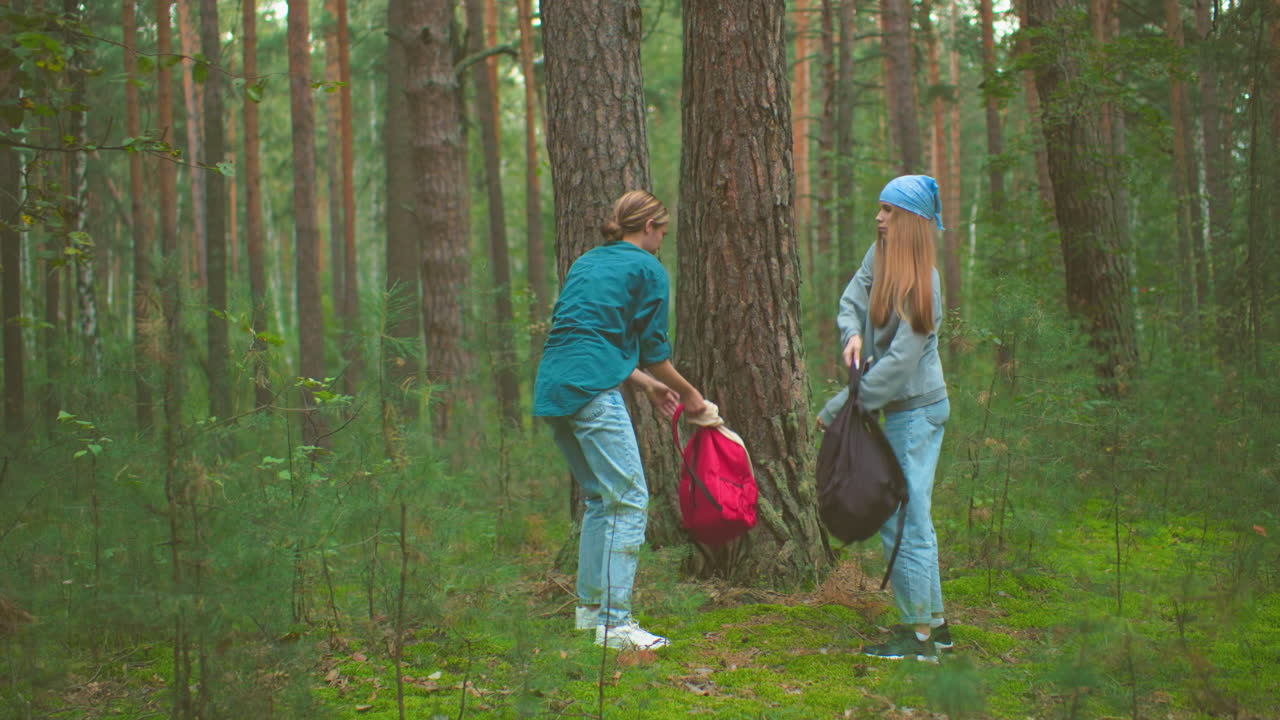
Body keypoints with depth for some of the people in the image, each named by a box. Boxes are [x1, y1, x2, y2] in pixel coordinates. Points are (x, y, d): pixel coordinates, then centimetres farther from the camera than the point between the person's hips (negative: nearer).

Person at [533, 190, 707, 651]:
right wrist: (688, 393, 20)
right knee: (629, 500, -6)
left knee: (600, 497, 20)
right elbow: (654, 350, 4)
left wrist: (648, 385, 32)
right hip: (592, 389, -8)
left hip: (552, 387, 8)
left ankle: (589, 605, 24)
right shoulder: (648, 269, 3)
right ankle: (614, 622, -11)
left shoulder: (587, 262, 25)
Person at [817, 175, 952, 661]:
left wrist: (838, 408, -20)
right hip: (903, 407, 9)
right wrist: (853, 335, -15)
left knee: (904, 520, -6)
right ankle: (934, 621, 24)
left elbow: (900, 360, -21)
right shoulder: (880, 255, 5)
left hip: (915, 410, -9)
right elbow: (852, 300, 9)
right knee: (912, 519, 15)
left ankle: (918, 635, 1)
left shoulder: (919, 283, -19)